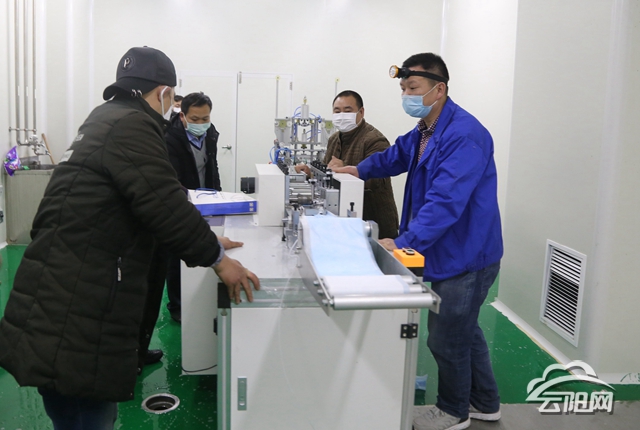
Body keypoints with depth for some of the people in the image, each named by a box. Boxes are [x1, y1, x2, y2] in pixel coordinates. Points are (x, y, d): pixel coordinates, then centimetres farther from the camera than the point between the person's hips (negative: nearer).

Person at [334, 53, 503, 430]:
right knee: (464, 329, 23)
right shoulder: (424, 132, 8)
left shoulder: (464, 135, -24)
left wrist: (404, 243, -35)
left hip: (464, 255, -10)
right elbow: (395, 157, 29)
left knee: (447, 339, 4)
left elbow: (445, 201, -32)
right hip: (448, 253, 10)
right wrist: (356, 170, 27)